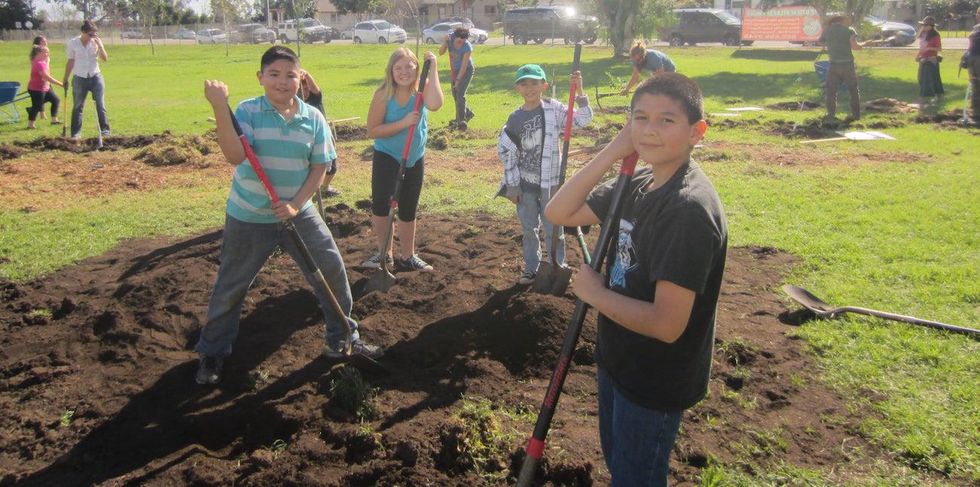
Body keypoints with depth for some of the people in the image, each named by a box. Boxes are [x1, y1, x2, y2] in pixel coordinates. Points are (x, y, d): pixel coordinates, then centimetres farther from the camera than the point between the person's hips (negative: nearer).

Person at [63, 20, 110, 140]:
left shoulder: (96, 42, 0)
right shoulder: (73, 43, -3)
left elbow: (105, 59, -7)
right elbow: (71, 62, 5)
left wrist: (100, 45, -18)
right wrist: (65, 78, 6)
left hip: (95, 77, 1)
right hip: (79, 78, 0)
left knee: (100, 105, -2)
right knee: (77, 106, 4)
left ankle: (104, 130, 3)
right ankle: (76, 133, 10)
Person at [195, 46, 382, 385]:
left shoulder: (313, 119, -4)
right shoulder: (248, 111, -12)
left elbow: (319, 167, -1)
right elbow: (234, 156, -26)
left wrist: (296, 205, -13)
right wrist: (220, 109, -37)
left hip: (299, 215, 3)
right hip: (249, 219, -2)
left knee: (332, 271, 5)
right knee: (230, 287, 9)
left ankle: (343, 337, 26)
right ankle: (212, 353, 30)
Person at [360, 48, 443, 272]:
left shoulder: (422, 89, -11)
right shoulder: (383, 95, -16)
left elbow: (434, 104, -34)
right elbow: (372, 130, -16)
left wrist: (433, 69, -31)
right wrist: (403, 123, -26)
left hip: (415, 159, 3)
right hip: (386, 158, -2)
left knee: (408, 210, 14)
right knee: (380, 205, -13)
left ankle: (407, 256, 30)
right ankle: (384, 253, 8)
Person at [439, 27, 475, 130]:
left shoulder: (467, 47, -30)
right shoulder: (450, 38, -16)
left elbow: (464, 65, -27)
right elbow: (441, 52, -14)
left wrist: (458, 79, -28)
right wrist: (445, 42, -31)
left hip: (466, 70, -6)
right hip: (455, 70, 6)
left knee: (460, 94, -16)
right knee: (455, 94, 11)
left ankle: (461, 121, -14)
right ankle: (468, 113, 31)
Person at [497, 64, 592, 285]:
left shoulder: (554, 109, -6)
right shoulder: (515, 119, -3)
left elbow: (582, 120, -13)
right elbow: (507, 153, 0)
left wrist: (579, 92, -26)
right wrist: (512, 186, -1)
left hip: (549, 182, -2)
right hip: (525, 184, 2)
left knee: (553, 229, 8)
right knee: (528, 229, 14)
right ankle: (531, 268, 29)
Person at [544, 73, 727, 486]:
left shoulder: (689, 208, -28)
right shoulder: (638, 183, -1)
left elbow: (666, 324, -32)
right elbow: (558, 213, -4)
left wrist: (592, 292, -18)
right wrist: (613, 151, -13)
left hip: (655, 383, -8)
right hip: (619, 360, 8)